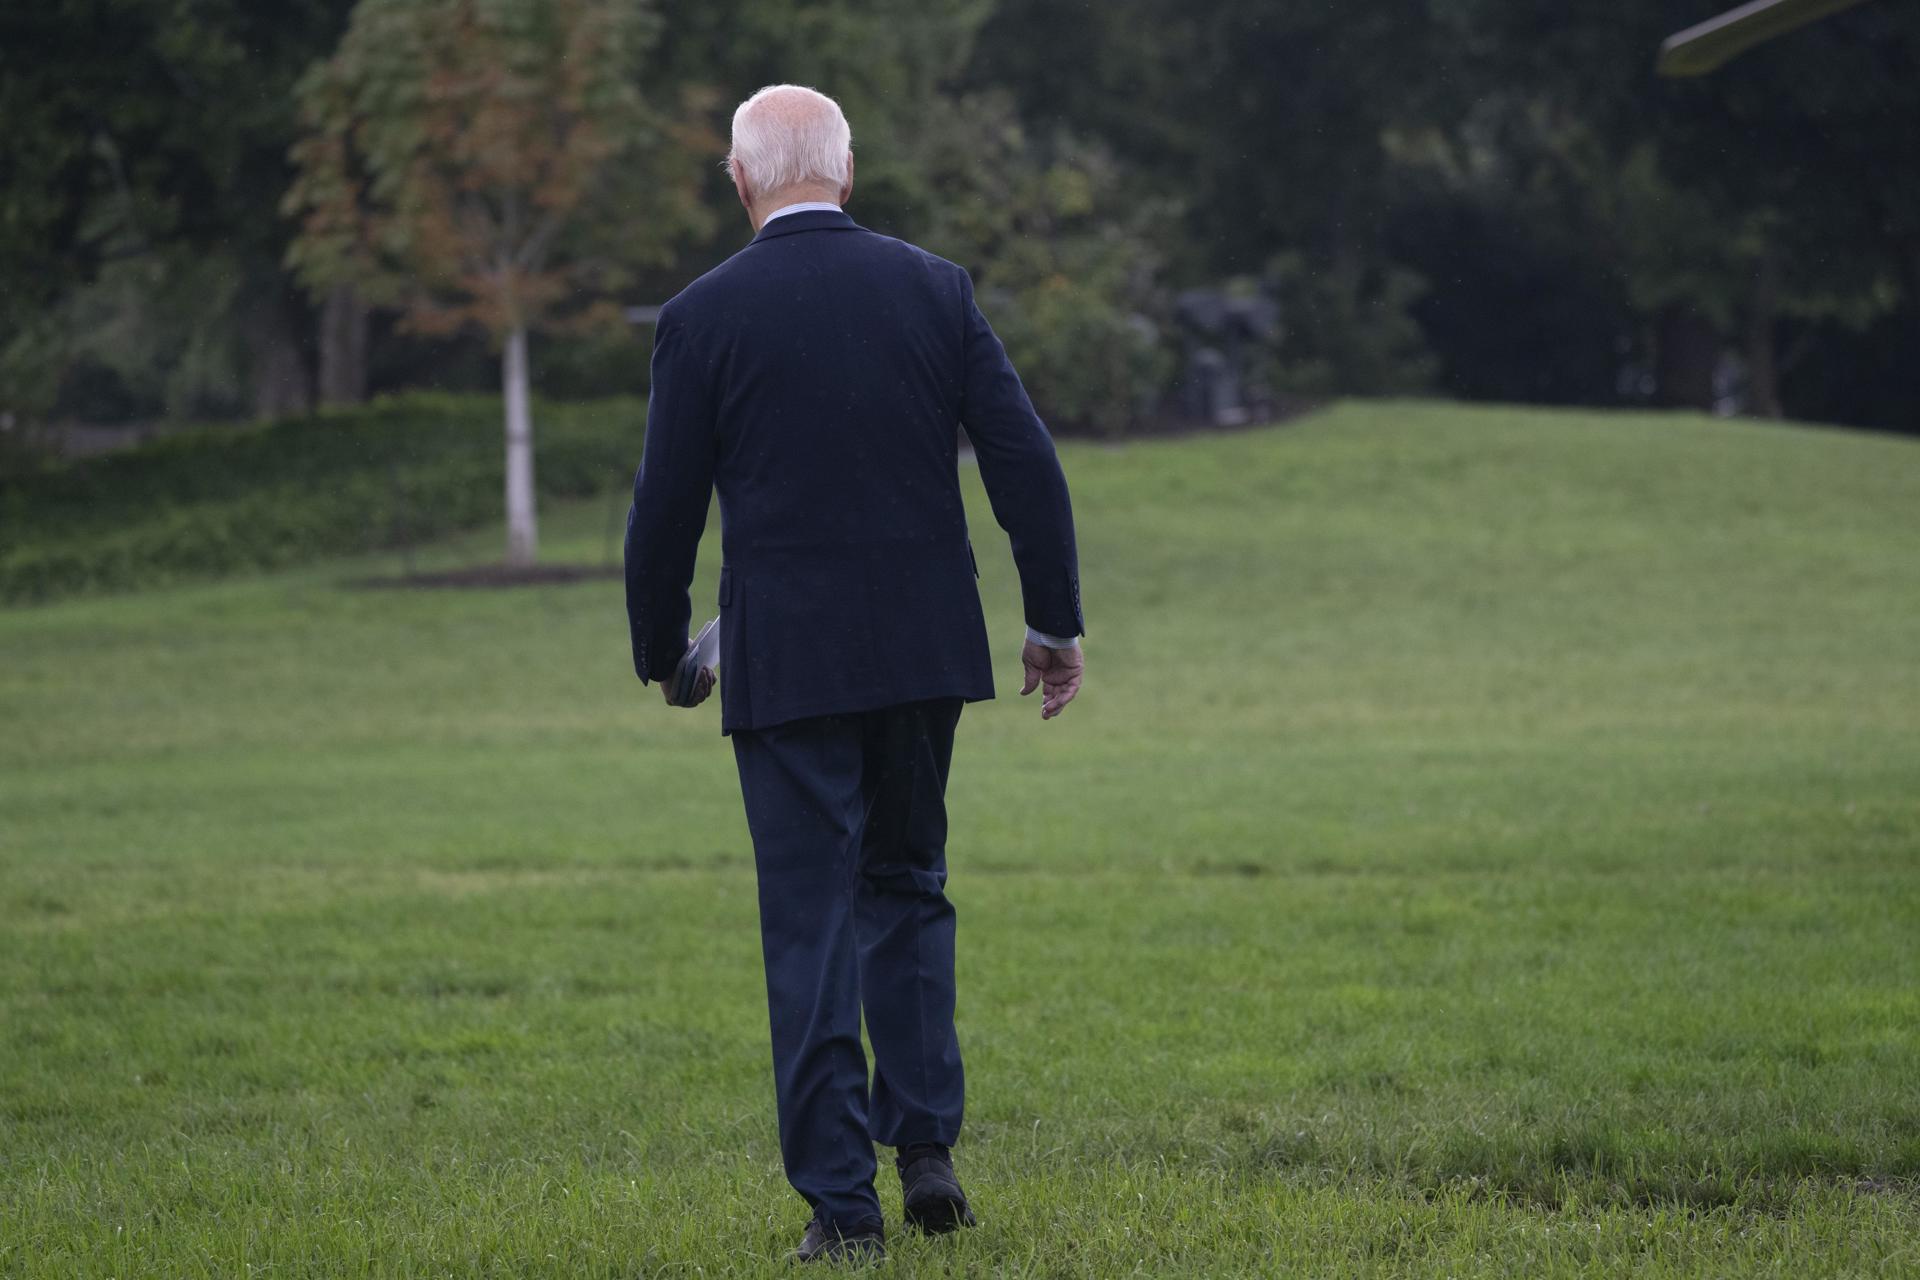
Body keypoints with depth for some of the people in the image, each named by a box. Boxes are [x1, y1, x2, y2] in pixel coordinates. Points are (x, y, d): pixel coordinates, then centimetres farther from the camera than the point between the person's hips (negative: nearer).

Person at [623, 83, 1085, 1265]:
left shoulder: (706, 316, -5)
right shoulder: (934, 289, 2)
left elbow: (668, 505, -1)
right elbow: (1025, 460, -1)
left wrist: (663, 653, 14)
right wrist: (1057, 620, 7)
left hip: (785, 665, -3)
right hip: (924, 648, 3)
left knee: (813, 925, 2)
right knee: (907, 891, 19)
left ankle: (842, 1201, 0)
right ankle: (927, 1150, 9)